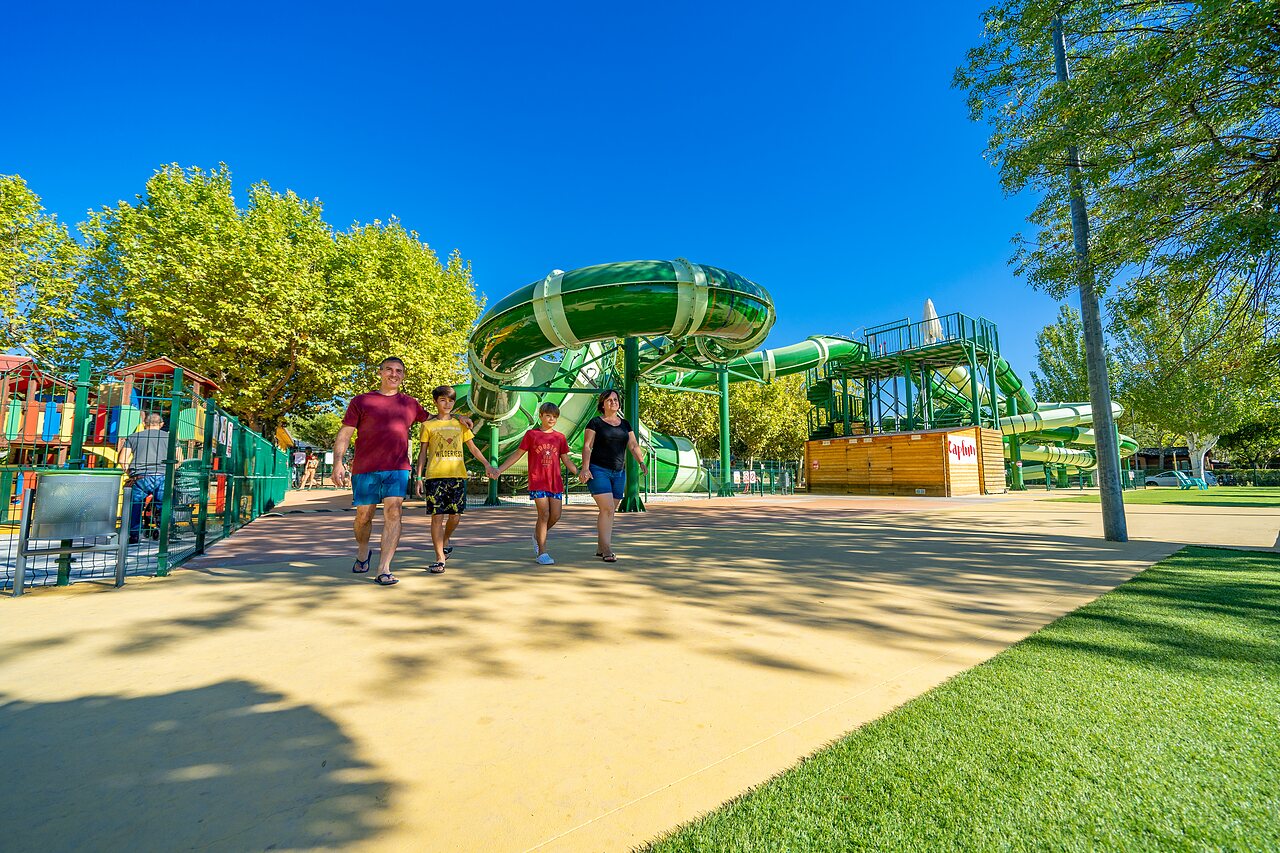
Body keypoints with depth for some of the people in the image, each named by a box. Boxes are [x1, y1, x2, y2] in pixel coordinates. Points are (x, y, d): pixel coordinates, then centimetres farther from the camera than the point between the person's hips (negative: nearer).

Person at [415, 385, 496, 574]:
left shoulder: (461, 424, 14)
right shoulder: (428, 425, 8)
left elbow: (473, 448, 15)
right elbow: (422, 453, 8)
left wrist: (487, 465, 5)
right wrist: (419, 477, 1)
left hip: (458, 475, 2)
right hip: (435, 476, -2)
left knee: (456, 515, 3)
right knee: (437, 516, -3)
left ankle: (445, 541, 33)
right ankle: (440, 558, 6)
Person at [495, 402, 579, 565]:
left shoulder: (560, 437, 10)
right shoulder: (532, 434, 2)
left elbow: (566, 459, 15)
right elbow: (517, 454, 6)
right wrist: (500, 470, 2)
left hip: (556, 482, 4)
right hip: (537, 481, -4)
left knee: (556, 515, 2)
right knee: (544, 514, -9)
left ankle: (538, 536, 31)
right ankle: (542, 553, 1)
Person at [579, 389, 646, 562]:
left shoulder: (625, 424, 14)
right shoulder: (595, 422, 0)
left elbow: (633, 445, 9)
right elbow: (587, 446, -5)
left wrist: (641, 462, -8)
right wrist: (585, 467, -16)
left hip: (619, 473, 5)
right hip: (598, 471, -5)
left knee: (610, 511, 8)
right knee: (607, 509, -14)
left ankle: (600, 548, 19)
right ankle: (607, 550, -8)